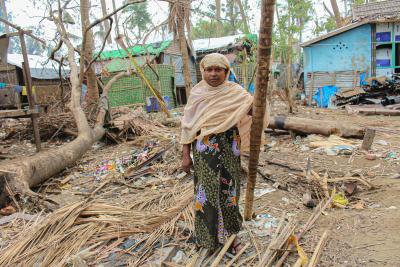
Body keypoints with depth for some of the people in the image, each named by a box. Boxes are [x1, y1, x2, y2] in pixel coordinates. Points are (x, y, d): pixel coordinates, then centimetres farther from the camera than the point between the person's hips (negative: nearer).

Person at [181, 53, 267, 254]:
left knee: (228, 189, 9)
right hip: (204, 150, 0)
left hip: (228, 148, 0)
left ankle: (229, 234, 30)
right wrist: (185, 154, -1)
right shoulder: (197, 93, 0)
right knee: (206, 191, 8)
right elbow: (188, 125, 1)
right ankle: (208, 236, 29)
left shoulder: (235, 91, -1)